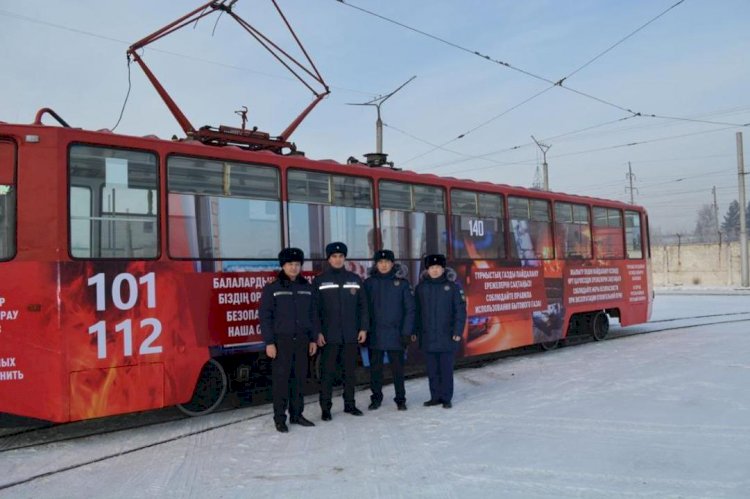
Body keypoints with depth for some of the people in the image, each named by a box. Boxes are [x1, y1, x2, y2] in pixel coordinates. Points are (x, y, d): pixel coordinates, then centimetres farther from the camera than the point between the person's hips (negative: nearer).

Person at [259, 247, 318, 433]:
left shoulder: (307, 288, 9)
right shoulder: (272, 288, -3)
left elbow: (312, 315, 13)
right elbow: (265, 317, -4)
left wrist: (313, 339, 9)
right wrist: (269, 342, -10)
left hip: (302, 340, 4)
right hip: (281, 340, -4)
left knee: (300, 378, 7)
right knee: (281, 379, -1)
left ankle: (297, 414, 19)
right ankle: (280, 418, 8)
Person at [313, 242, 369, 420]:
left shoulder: (354, 279, 8)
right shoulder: (319, 281, 0)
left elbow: (363, 305, 9)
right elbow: (314, 308, -2)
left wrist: (363, 328, 2)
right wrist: (317, 332, -9)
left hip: (351, 335, 3)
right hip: (329, 336, -3)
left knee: (350, 371, 10)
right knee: (327, 372, 1)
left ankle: (350, 404, 22)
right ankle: (325, 408, 9)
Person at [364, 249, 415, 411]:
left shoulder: (401, 282, 0)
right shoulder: (369, 282, 3)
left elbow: (410, 309, 0)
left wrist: (406, 332, -6)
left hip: (395, 334, -1)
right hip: (375, 335, 1)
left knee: (398, 368, 5)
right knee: (375, 368, 9)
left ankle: (400, 399, 19)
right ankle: (376, 398, 24)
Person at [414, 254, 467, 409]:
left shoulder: (452, 286, -2)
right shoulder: (421, 287, 5)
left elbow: (460, 310, -3)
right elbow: (416, 311, 7)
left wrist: (458, 331, -9)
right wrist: (416, 332, 4)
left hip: (447, 337, -2)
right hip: (428, 337, 3)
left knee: (446, 369, 4)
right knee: (432, 370, 10)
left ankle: (446, 398, 15)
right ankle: (435, 396, 22)